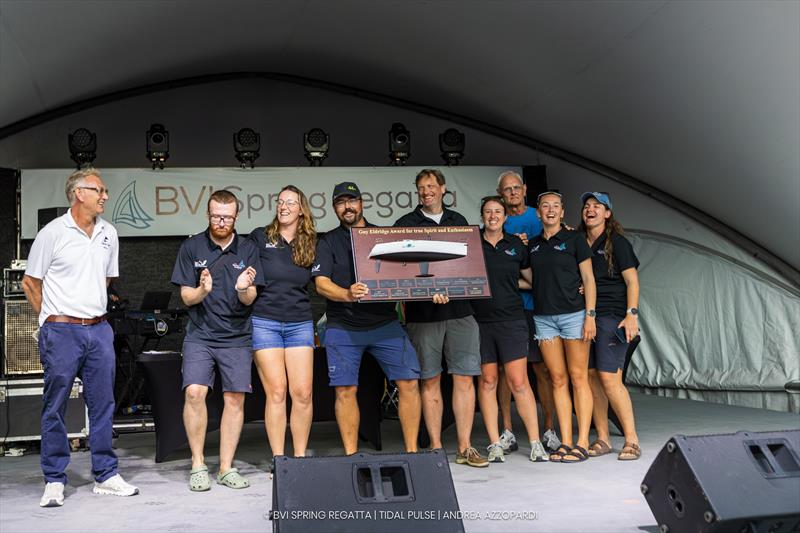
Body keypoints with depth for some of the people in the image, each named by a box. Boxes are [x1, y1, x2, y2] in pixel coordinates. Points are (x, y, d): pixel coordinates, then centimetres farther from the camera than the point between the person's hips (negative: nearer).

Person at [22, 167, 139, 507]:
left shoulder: (108, 233, 10)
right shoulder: (53, 233, -6)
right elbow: (30, 282, 1)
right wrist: (53, 318, 6)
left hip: (99, 329, 5)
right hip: (62, 332, -5)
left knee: (103, 405, 8)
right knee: (55, 408, 2)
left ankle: (106, 476, 18)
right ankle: (54, 482, 12)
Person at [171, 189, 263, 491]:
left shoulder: (248, 249, 4)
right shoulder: (191, 247, 2)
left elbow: (250, 299, 0)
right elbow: (187, 297, 0)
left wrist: (243, 288, -23)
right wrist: (203, 290, -21)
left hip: (236, 337, 1)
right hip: (200, 335, -1)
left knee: (235, 399, 0)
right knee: (194, 393, -15)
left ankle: (226, 468, 11)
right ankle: (198, 465, 1)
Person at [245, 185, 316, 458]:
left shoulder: (310, 243, 11)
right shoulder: (259, 237, 4)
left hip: (300, 323, 2)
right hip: (264, 321, -2)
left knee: (303, 393, -2)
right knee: (276, 392, -5)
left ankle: (300, 457, 11)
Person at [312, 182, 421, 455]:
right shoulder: (328, 242, 8)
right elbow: (321, 283, -5)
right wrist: (348, 294, -26)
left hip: (385, 323, 1)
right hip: (343, 327, -1)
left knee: (409, 383, -6)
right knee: (345, 390, -1)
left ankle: (412, 452, 6)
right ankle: (351, 456, 12)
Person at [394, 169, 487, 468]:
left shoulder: (458, 221, 16)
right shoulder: (406, 224, 6)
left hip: (459, 310, 2)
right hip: (422, 312, -2)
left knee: (464, 377, 0)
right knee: (430, 380, 3)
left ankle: (464, 447, 7)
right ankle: (435, 448, 11)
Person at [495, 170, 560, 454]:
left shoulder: (540, 218, 9)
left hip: (535, 303, -1)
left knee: (542, 367, 0)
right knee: (504, 368, 2)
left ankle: (549, 430, 10)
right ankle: (507, 432, 10)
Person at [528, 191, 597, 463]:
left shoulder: (574, 239, 2)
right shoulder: (532, 244, 13)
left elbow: (588, 278, -1)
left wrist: (590, 315, -9)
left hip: (573, 314, -4)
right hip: (543, 316, 4)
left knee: (578, 378, -3)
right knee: (558, 379, 4)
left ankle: (582, 443, 0)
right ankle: (565, 442, 7)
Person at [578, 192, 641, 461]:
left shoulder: (616, 242, 0)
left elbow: (632, 280, -4)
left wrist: (631, 314, -13)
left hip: (612, 317, -5)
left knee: (609, 378, -12)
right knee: (591, 377, 3)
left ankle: (631, 439, -2)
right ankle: (602, 440, 11)